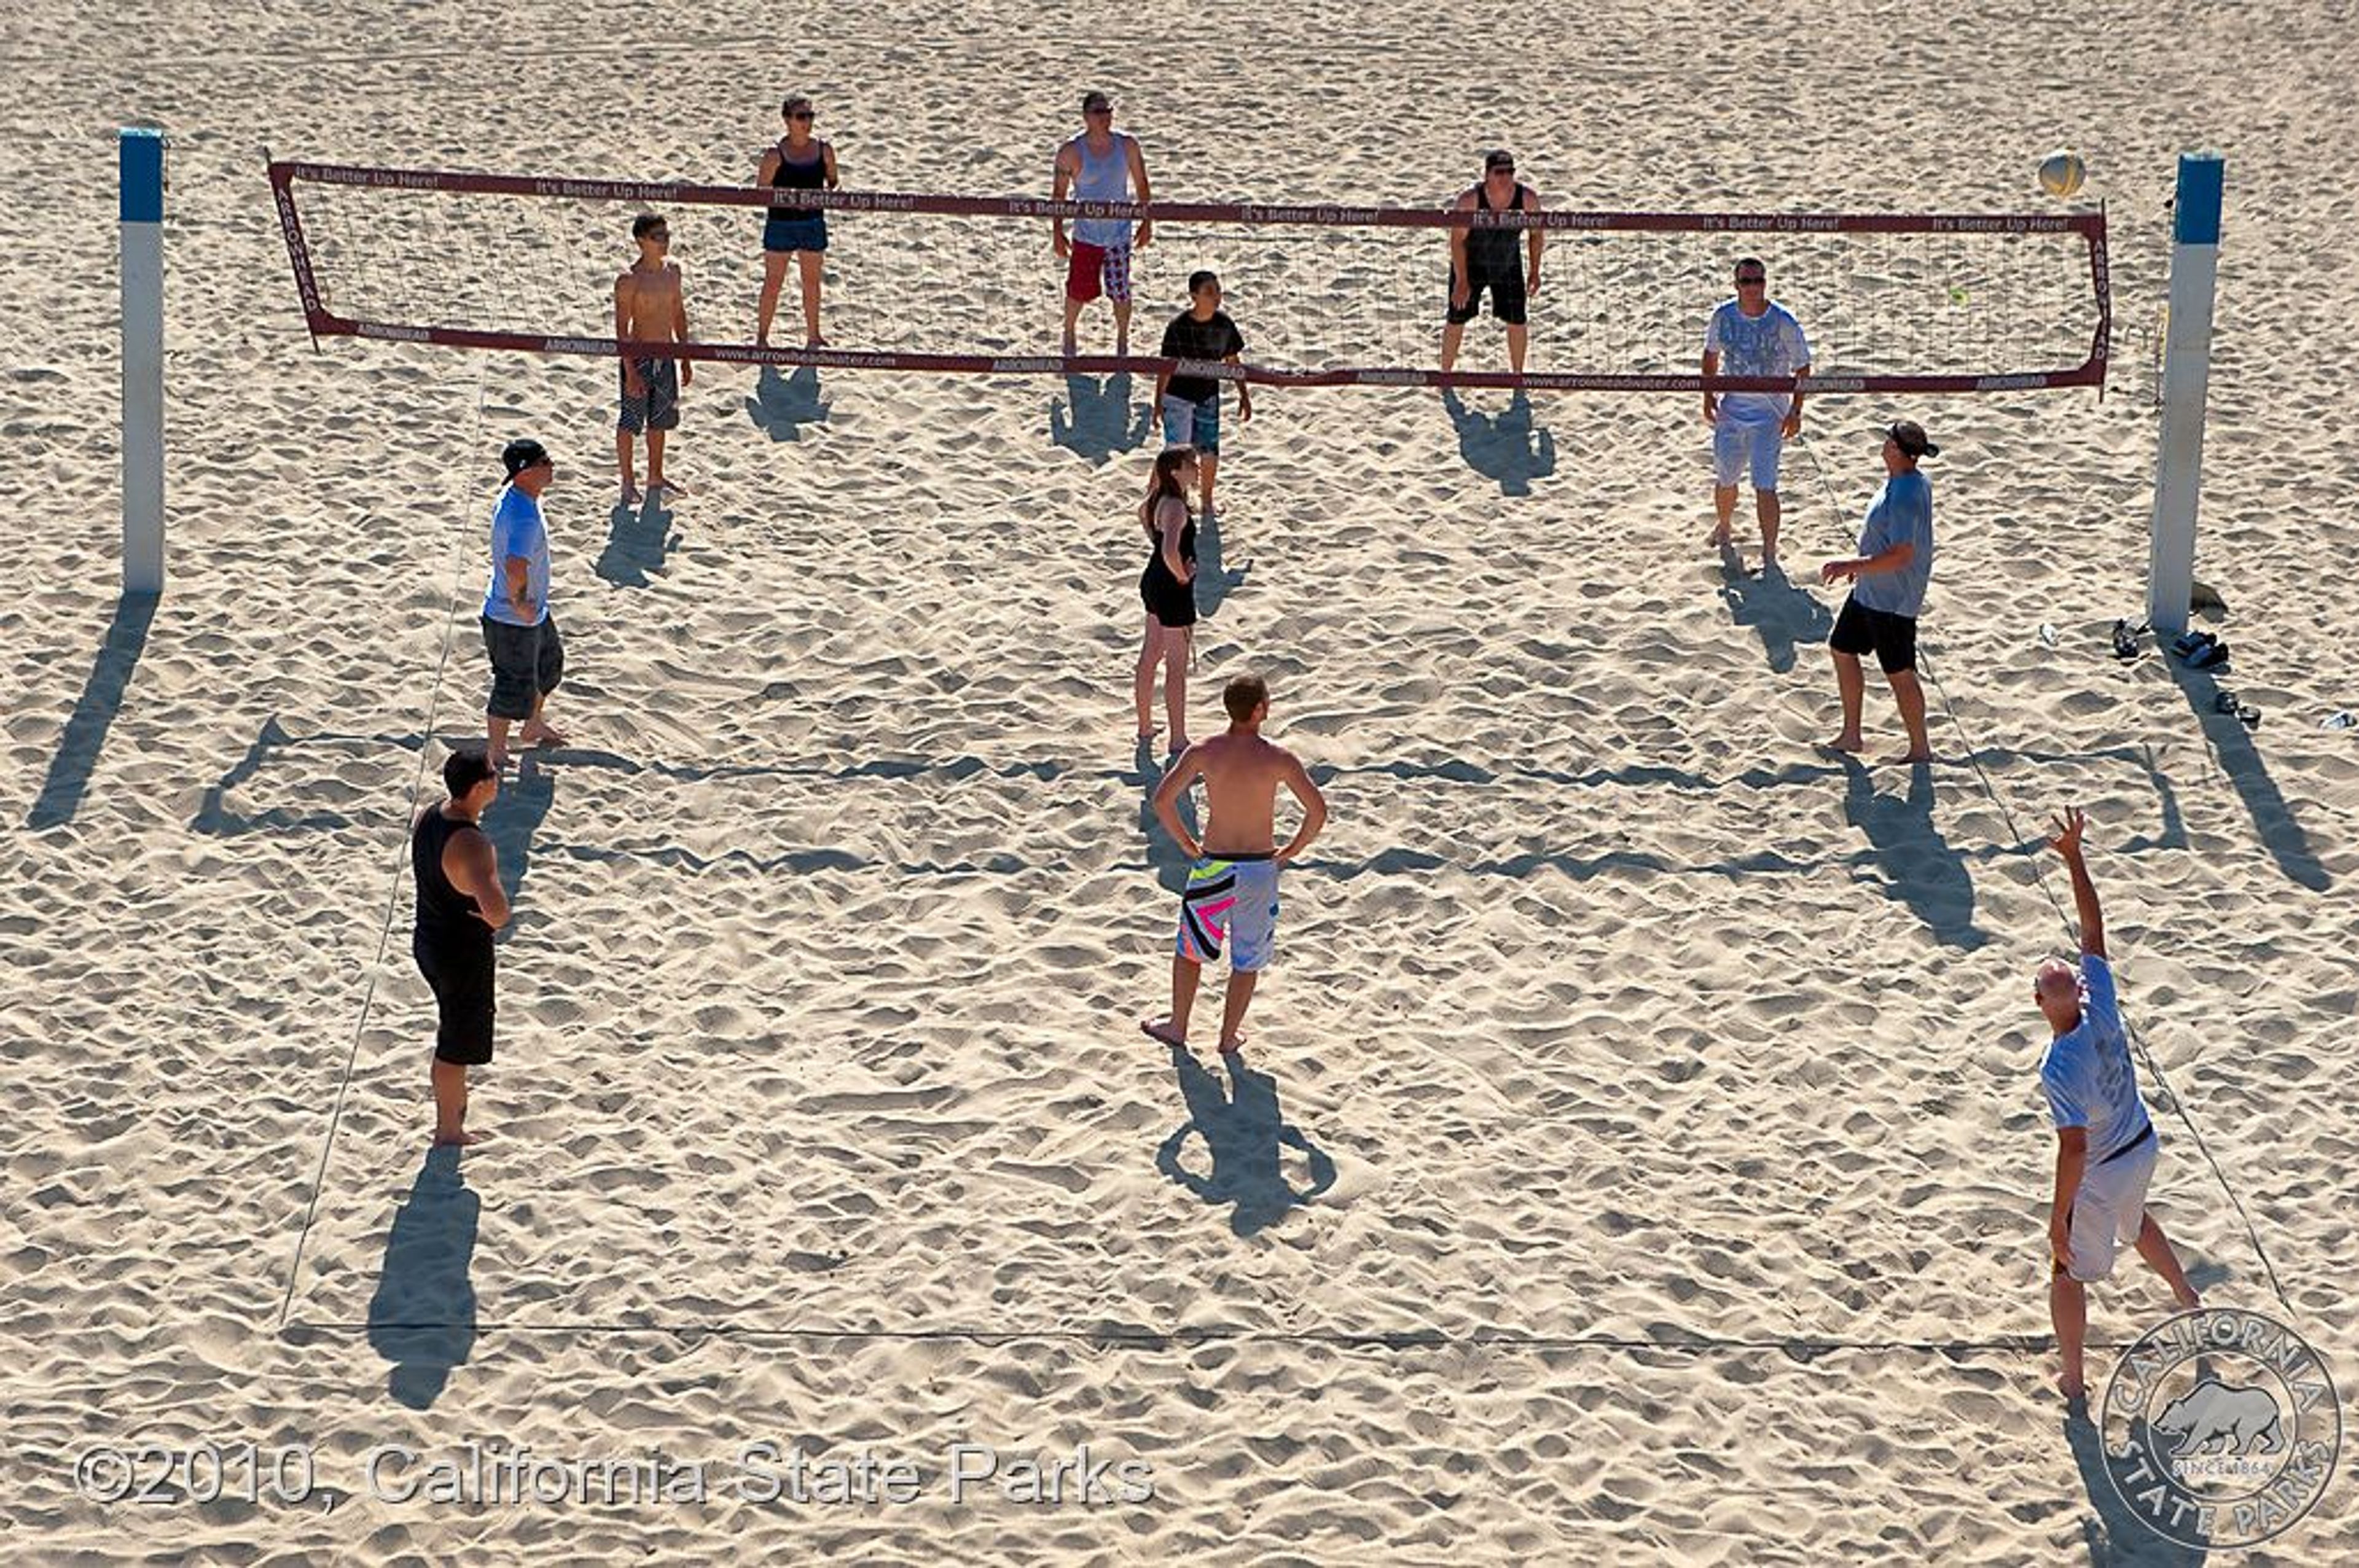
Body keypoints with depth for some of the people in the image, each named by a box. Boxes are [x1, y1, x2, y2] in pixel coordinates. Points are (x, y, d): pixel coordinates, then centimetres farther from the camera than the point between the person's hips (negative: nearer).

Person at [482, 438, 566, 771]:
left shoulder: (515, 496, -1)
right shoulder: (524, 517, -34)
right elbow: (516, 567, -48)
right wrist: (519, 602, -29)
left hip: (533, 611, 10)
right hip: (513, 621, -10)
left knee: (549, 661, 29)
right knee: (514, 687, 6)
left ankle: (534, 727, 50)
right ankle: (497, 754, 25)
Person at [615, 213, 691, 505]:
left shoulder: (672, 269, 2)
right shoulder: (629, 280, -18)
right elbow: (622, 328, -17)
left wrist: (686, 358, 13)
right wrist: (630, 372, -20)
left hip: (666, 357, 6)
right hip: (639, 357, -6)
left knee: (659, 421, 17)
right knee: (630, 422, 5)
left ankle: (655, 479, 30)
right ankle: (628, 483, 16)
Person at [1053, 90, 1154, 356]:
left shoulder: (1127, 146, -6)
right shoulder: (1071, 152, -12)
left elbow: (1141, 185, 7)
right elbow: (1060, 193, -2)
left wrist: (1147, 222, 8)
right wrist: (1058, 233, -1)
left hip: (1120, 234, 1)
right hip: (1086, 235, -1)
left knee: (1121, 293, 3)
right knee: (1078, 291, 6)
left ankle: (1122, 342, 26)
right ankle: (1069, 336, 34)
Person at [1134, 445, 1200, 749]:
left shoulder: (1158, 499, 1)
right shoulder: (1175, 507, -27)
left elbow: (1143, 512, 27)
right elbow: (1170, 552, -41)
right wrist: (1182, 575, -22)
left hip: (1154, 583, 10)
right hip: (1173, 590, -10)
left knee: (1151, 654, 22)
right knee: (1177, 666, 2)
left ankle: (1145, 726, 36)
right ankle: (1178, 741, 11)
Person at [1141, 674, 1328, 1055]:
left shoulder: (1203, 753, -8)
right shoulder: (1279, 759, -12)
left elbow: (1162, 800, -13)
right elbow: (1318, 812, -14)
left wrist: (1188, 845, 0)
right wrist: (1291, 851, 1)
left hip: (1214, 866, 1)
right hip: (1260, 868, -1)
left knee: (1190, 948, 21)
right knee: (1247, 959, 17)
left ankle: (1178, 1026, 32)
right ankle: (1229, 1037, 26)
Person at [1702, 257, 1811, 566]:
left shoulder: (1783, 322, -14)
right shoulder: (1723, 317, -4)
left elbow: (1802, 368, -5)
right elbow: (1711, 354, 14)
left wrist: (1795, 412, -11)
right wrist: (1708, 396, 7)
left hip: (1770, 414, -4)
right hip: (1730, 410, 4)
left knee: (1765, 486, -12)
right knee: (1725, 480, 16)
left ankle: (1770, 558, -7)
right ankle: (1723, 529, 45)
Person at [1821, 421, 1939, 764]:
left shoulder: (1905, 497, -29)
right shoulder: (1915, 483, 3)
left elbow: (1902, 555, -30)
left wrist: (1852, 566, -26)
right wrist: (1863, 565, 22)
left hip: (1892, 599, -11)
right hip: (1870, 593, 11)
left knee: (1900, 672, 4)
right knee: (1842, 648, 19)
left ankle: (1921, 748, 20)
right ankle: (1851, 735, 29)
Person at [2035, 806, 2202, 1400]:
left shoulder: (2060, 1070, -35)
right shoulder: (2102, 1005, -20)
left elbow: (2074, 1152, -32)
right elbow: (2094, 928, -9)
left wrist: (2059, 1217, -22)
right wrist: (2075, 858, -11)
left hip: (2099, 1173, -7)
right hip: (2142, 1147, 7)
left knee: (2067, 1271, 13)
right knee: (2134, 1218, 38)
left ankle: (2073, 1379, 23)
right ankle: (2188, 1300, 55)